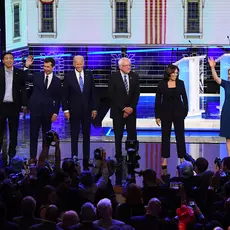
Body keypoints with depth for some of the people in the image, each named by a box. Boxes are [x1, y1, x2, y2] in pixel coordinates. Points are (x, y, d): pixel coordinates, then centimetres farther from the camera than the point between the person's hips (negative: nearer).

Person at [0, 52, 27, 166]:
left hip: (14, 105, 1)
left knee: (14, 132, 8)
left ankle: (12, 154, 16)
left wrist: (24, 104, -1)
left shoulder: (19, 73, 3)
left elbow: (23, 89, 4)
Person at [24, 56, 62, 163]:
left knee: (46, 135, 8)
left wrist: (55, 112, -2)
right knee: (33, 134, 1)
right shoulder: (37, 76, 2)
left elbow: (58, 98, 3)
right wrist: (27, 66, -14)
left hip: (48, 111, 0)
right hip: (35, 109, 0)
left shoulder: (57, 81, 2)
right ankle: (33, 156, 5)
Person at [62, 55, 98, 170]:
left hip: (87, 110, 2)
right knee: (74, 136, 4)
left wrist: (94, 108, 2)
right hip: (74, 111, -2)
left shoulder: (89, 75, 3)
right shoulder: (68, 77, -3)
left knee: (86, 135, 6)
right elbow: (65, 95, -2)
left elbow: (93, 92, 5)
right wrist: (66, 110, -7)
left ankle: (86, 159, 11)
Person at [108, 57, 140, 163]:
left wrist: (131, 108, -7)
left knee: (132, 134, -2)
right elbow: (112, 95, -9)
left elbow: (136, 94, 4)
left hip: (131, 110, 2)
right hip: (118, 111, -2)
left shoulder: (134, 76, 4)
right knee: (118, 135, 3)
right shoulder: (113, 77, -6)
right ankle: (119, 157, 10)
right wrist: (123, 108, -12)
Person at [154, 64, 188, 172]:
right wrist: (157, 116, -3)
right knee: (165, 136, 6)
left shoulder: (180, 83, -1)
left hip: (178, 112, 0)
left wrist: (185, 111, -2)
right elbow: (158, 100, 0)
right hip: (166, 112, 0)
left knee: (180, 135, 4)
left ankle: (182, 158, 10)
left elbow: (184, 98, 5)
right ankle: (165, 159, 12)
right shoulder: (162, 84, -3)